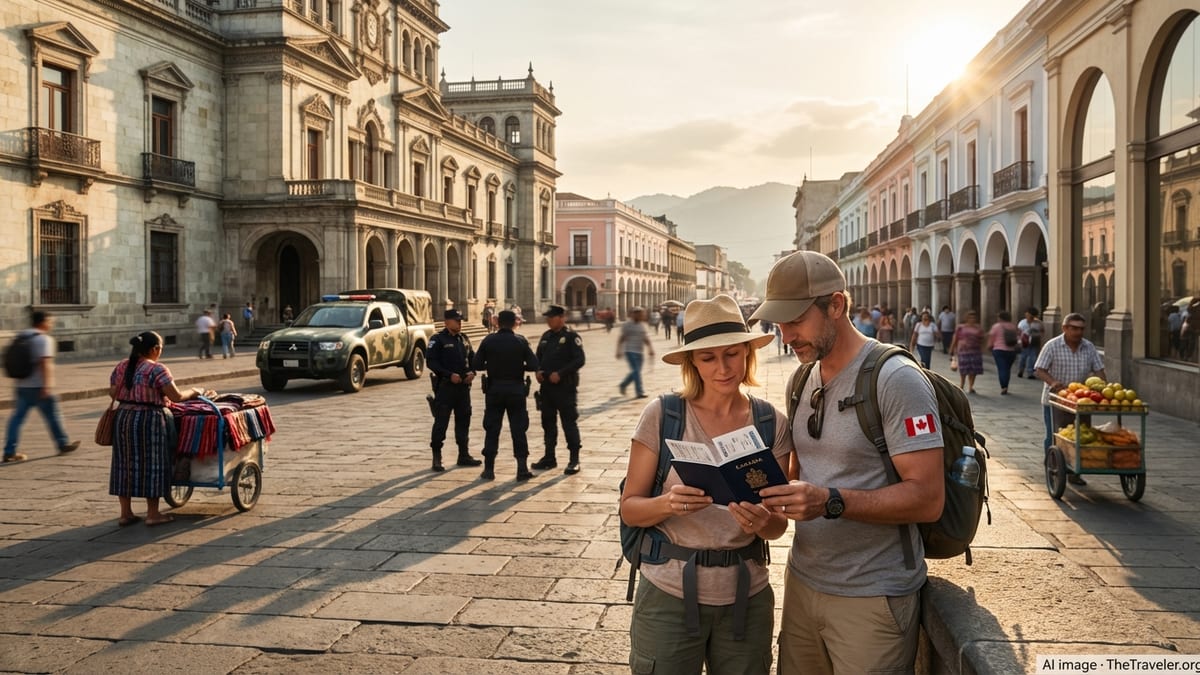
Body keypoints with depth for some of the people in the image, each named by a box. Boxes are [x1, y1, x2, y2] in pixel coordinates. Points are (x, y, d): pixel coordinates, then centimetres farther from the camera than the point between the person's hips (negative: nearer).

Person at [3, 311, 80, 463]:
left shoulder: (20, 338, 14)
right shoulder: (44, 339, -11)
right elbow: (45, 363, -20)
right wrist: (47, 386, -24)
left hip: (22, 386, 7)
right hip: (39, 387, -7)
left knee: (17, 418, 4)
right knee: (53, 415, 7)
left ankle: (9, 452, 1)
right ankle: (63, 444, 19)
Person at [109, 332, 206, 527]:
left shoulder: (121, 367, 7)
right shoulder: (157, 370, -13)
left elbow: (113, 393, 11)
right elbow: (176, 397, -13)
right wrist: (193, 392, 4)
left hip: (123, 419, 6)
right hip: (149, 421, -6)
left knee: (125, 464, 11)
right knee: (151, 464, 2)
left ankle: (125, 513, 17)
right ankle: (152, 514, 7)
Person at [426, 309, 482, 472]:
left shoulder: (464, 338, 12)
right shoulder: (438, 340, -7)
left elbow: (472, 357, 18)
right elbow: (431, 361, -13)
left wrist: (472, 372, -2)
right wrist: (449, 375, -19)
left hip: (463, 386, 6)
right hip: (445, 386, -6)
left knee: (464, 420, 12)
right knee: (441, 422, -5)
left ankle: (464, 455, 22)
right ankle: (436, 458, 2)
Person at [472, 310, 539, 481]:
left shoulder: (488, 341, -4)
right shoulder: (521, 342, -5)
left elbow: (476, 364, -4)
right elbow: (533, 365, -10)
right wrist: (519, 367, 8)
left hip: (494, 390, 1)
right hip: (516, 390, -1)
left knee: (492, 430, 8)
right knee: (518, 429, 6)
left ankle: (489, 469, 10)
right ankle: (522, 468, 3)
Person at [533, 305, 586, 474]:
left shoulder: (571, 336, -8)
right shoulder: (546, 336, 12)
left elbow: (579, 360, -15)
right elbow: (538, 357, 20)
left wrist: (560, 374, -20)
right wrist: (538, 371, 0)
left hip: (565, 386, -7)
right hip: (546, 386, 7)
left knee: (569, 422, -3)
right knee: (547, 422, 13)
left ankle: (574, 460, 3)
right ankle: (549, 457, 23)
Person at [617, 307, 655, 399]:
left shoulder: (642, 326, 14)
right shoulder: (627, 325, -3)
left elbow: (646, 339, 17)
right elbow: (621, 339, -5)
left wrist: (651, 349, 9)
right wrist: (619, 351, -11)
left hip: (640, 352, 6)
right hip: (630, 351, -6)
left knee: (636, 372, 8)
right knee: (636, 371, -13)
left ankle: (623, 385, 28)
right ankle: (639, 392, -11)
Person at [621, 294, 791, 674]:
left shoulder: (773, 424, -2)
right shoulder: (662, 415, -9)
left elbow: (779, 526, 1)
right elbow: (630, 508, -5)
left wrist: (763, 521, -22)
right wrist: (667, 504, -25)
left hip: (746, 598, 2)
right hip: (669, 596, -2)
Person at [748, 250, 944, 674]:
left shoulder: (897, 380, -16)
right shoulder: (804, 380, 9)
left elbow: (927, 499, -20)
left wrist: (830, 501, -31)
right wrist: (776, 492, -4)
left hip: (872, 598, -7)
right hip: (802, 583, 7)